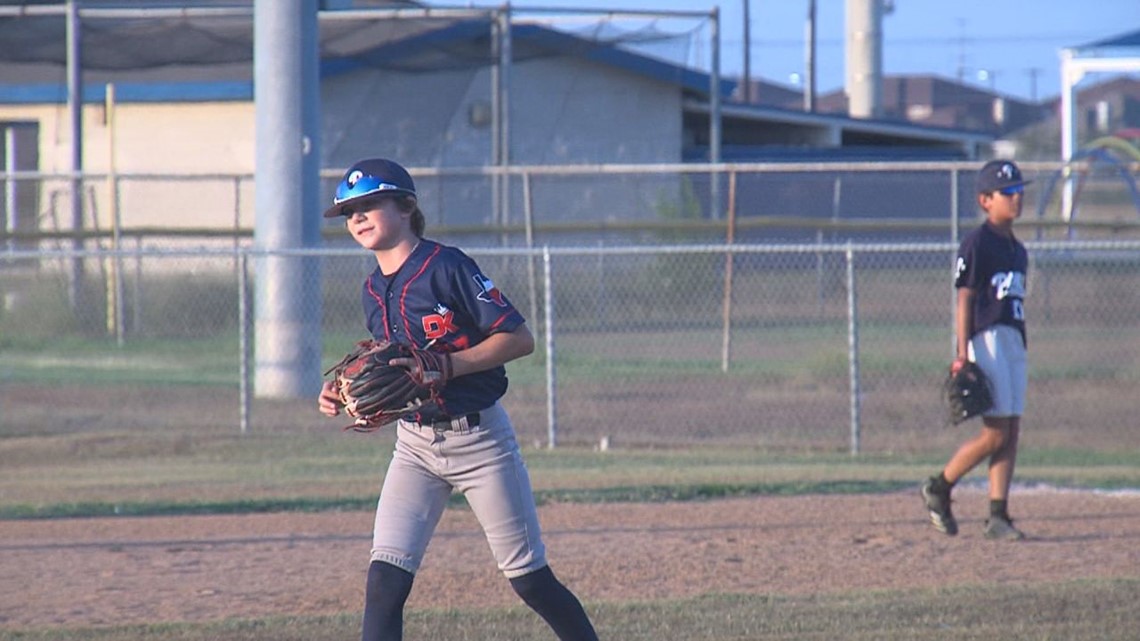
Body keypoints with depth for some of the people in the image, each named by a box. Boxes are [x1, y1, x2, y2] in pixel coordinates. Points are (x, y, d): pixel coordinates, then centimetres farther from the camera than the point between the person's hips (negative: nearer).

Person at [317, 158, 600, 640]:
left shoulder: (447, 267, -13)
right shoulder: (374, 291, 8)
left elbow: (519, 339, -17)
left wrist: (443, 366, -26)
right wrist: (344, 396, 1)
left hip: (479, 438, -6)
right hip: (415, 444, 6)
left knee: (530, 581, 3)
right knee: (384, 583, -9)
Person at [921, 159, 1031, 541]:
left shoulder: (1017, 250, 17)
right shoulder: (977, 244, -7)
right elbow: (965, 301, -11)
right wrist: (963, 355, -16)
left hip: (1014, 341, 8)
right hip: (986, 338, -8)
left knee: (1011, 433, 2)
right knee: (996, 434, -10)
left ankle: (998, 516, 2)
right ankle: (938, 489, 7)